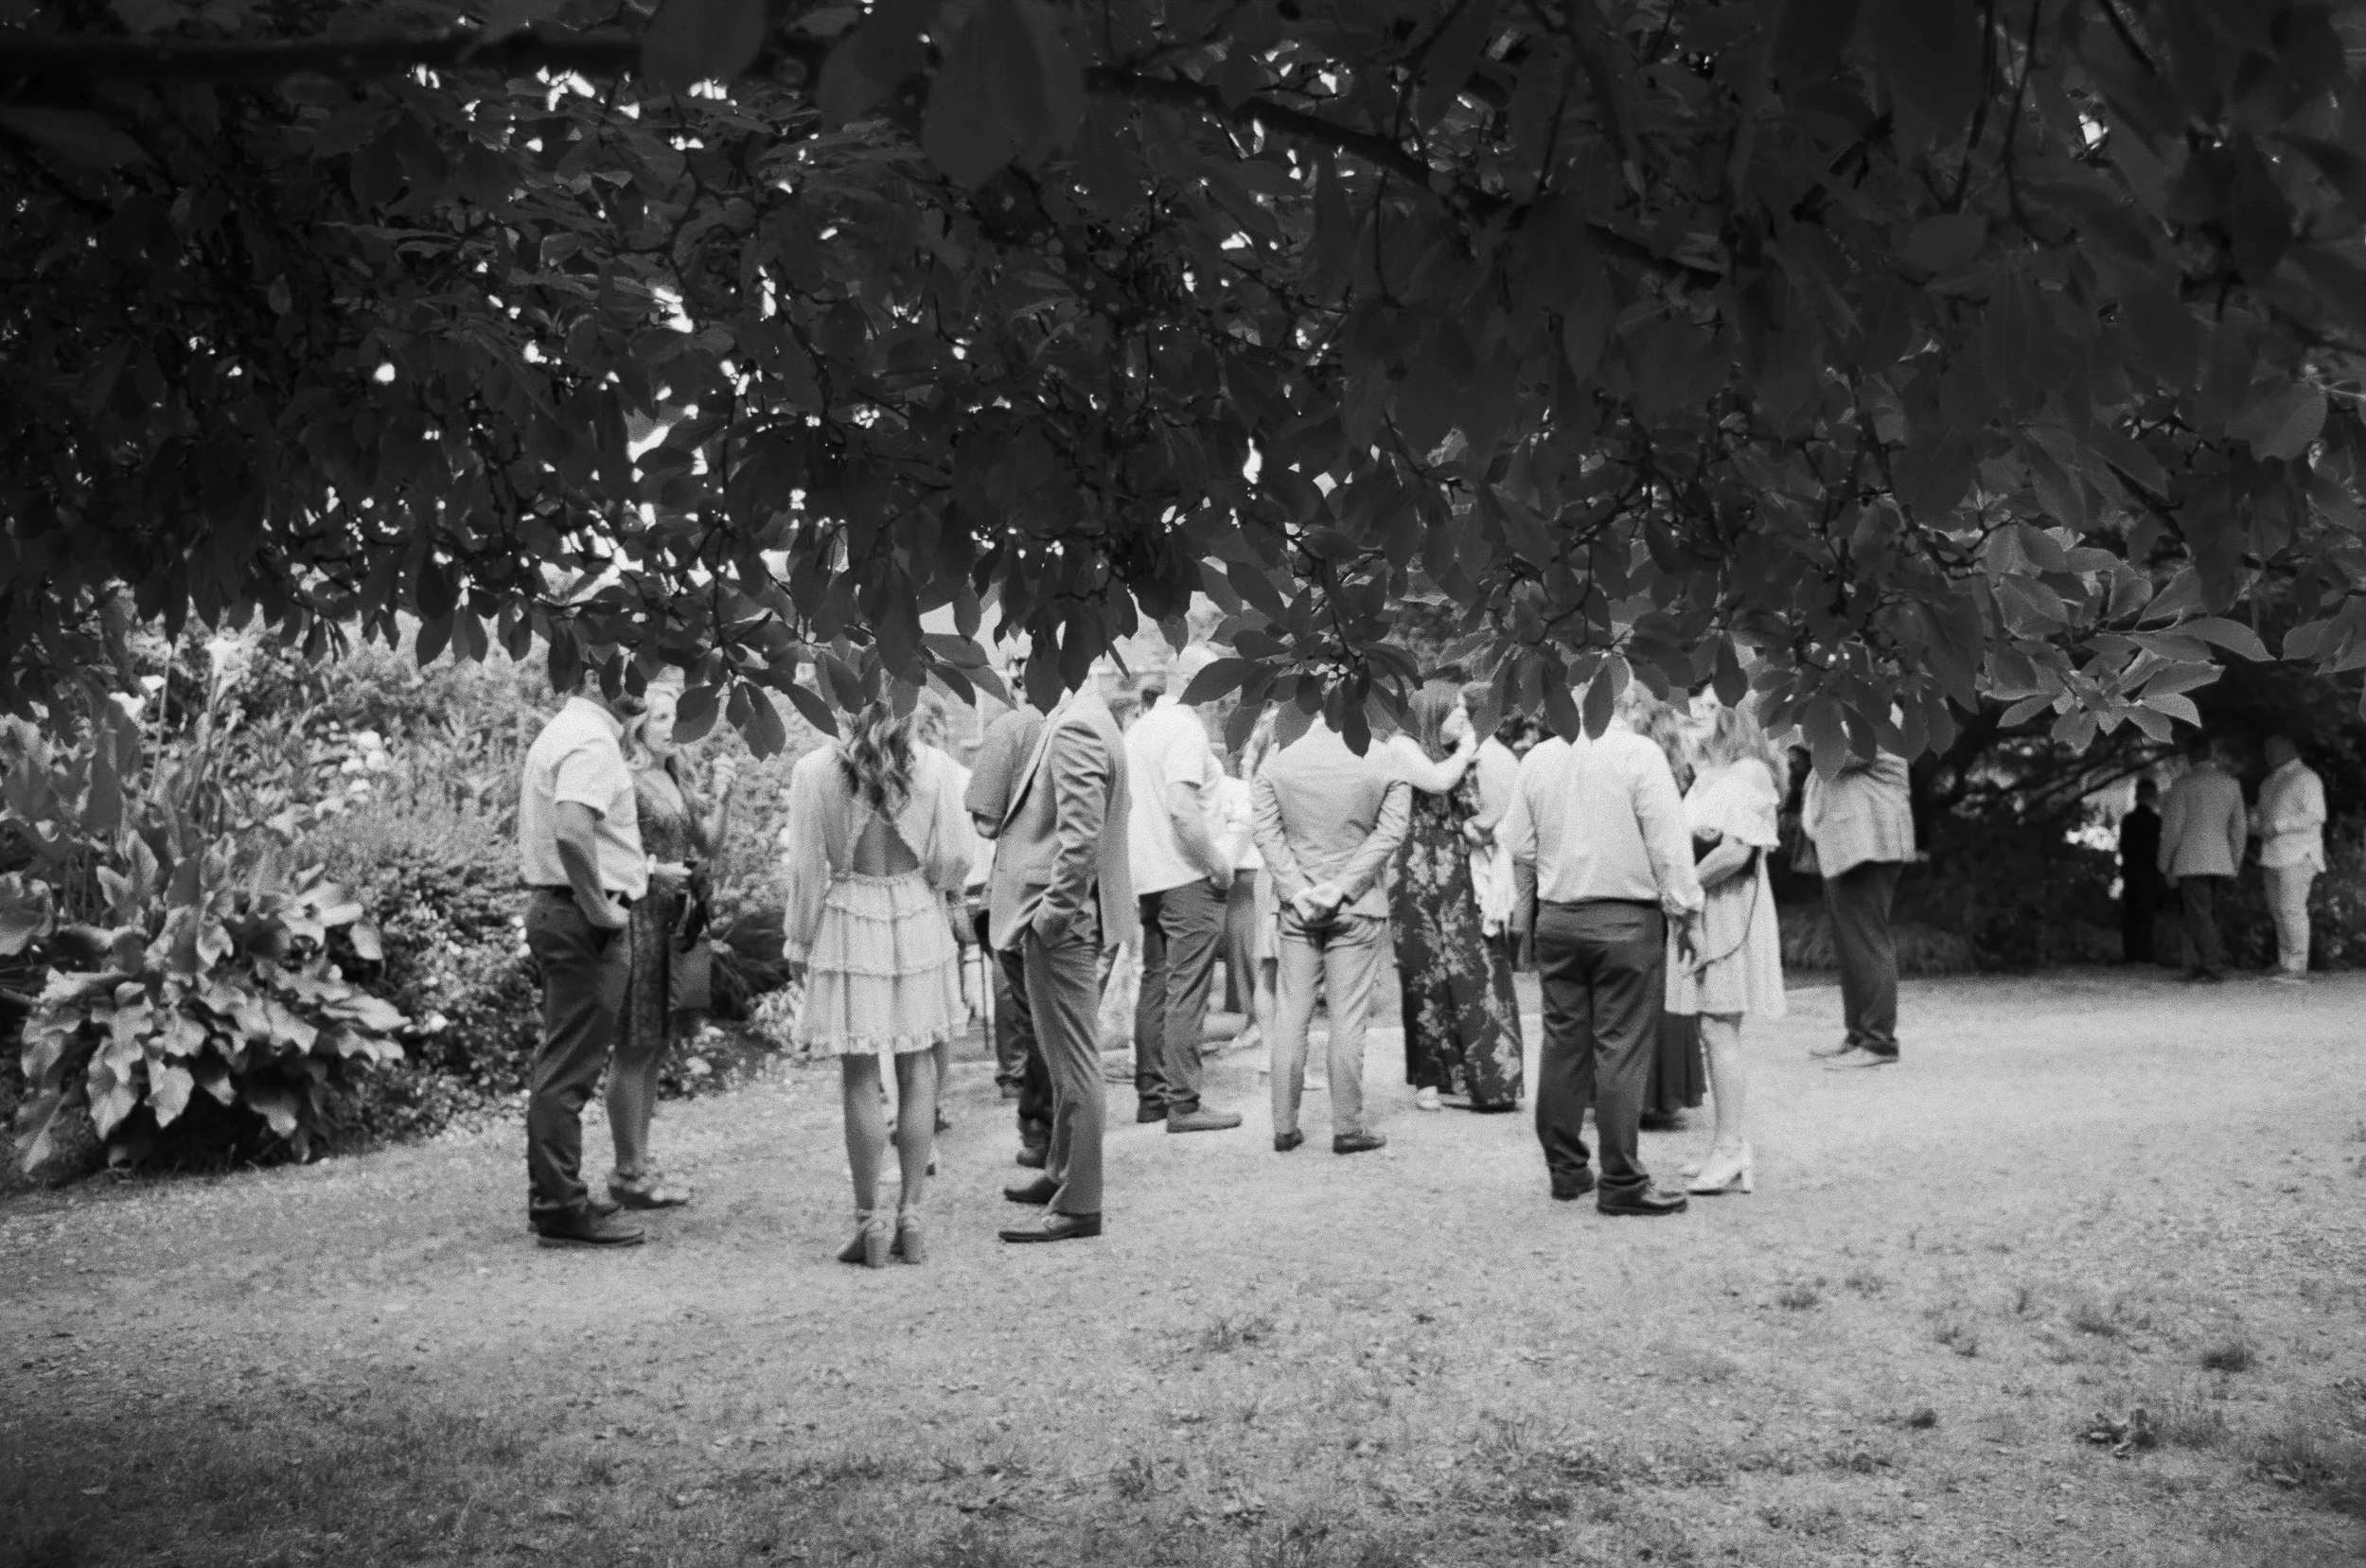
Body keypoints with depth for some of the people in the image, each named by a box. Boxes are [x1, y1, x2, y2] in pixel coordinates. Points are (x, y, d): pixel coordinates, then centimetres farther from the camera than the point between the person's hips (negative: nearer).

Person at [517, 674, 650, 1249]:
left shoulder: (561, 732, 16)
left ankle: (551, 1196, 24)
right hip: (585, 920, -11)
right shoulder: (592, 741, -17)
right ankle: (562, 1211, -1)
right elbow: (571, 830, -32)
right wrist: (598, 905, -22)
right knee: (570, 1067, -6)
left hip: (554, 905, 11)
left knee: (559, 1062, 16)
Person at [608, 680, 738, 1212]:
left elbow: (710, 843, 14)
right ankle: (629, 1173, 5)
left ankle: (640, 1161, 21)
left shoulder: (675, 778, 14)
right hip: (639, 918, -8)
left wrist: (722, 797, 0)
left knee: (655, 1048, 13)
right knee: (634, 1048, -2)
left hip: (676, 924, 8)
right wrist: (653, 870, -22)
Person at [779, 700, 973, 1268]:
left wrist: (799, 941, 6)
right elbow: (955, 859, -3)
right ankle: (911, 1216, 14)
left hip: (848, 926, -1)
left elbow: (806, 870, -6)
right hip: (918, 922, 2)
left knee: (860, 1077, 6)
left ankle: (869, 1222, 9)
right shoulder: (932, 764, -8)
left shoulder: (814, 770, -10)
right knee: (917, 1071, 11)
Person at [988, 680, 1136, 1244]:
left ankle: (1078, 1205, 1)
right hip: (1063, 917, 11)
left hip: (1059, 922, -11)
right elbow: (1116, 810, 21)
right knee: (1063, 1056, 20)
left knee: (1071, 1061, -4)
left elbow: (1080, 835, -25)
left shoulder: (1074, 729, -19)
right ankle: (1061, 1173, 33)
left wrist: (1053, 912, -20)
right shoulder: (1084, 721, 13)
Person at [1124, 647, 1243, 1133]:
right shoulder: (1185, 727, -14)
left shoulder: (1139, 728, 13)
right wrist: (1217, 861, -14)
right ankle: (1182, 1102, -3)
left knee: (1156, 985, 13)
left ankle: (1150, 1094, 18)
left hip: (1148, 875, 9)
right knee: (1187, 992, -5)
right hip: (1186, 875, -9)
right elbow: (1181, 806, -24)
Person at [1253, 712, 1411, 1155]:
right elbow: (1388, 835, -8)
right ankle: (1347, 1127, 7)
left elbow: (1268, 835, -4)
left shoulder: (1275, 765, 0)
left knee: (1290, 1017, 7)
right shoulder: (1383, 767, -4)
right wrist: (1341, 887, -9)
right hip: (1358, 909, -2)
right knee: (1348, 1019, 3)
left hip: (1298, 909, 2)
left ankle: (1284, 1126, 11)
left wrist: (1297, 891, -6)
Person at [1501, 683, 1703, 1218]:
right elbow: (1668, 844, -12)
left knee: (1563, 1043, 12)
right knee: (1621, 1050, -1)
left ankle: (1565, 1169, 20)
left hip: (1556, 918, 5)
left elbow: (1518, 847, 10)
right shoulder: (1639, 754, -10)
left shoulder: (1538, 757, 5)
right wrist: (1682, 904, -2)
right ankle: (1621, 1182, 2)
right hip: (1626, 919, -5)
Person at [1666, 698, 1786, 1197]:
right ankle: (1730, 1147, 15)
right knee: (1714, 1032, 9)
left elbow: (1736, 851, -19)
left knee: (1720, 1029, -9)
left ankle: (1732, 1149, -6)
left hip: (1727, 910, -9)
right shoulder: (1706, 777, 17)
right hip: (1700, 913, 9)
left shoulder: (1747, 775, -11)